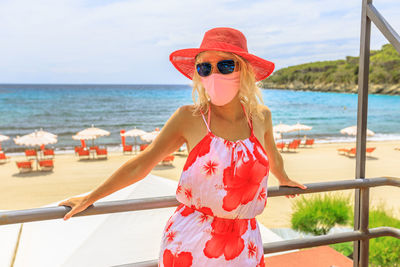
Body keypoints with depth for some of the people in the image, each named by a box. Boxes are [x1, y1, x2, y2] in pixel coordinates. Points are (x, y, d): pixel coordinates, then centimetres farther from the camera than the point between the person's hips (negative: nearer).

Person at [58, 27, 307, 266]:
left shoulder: (261, 117, -2)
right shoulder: (189, 118, -10)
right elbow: (141, 164, -2)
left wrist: (284, 179, 38)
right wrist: (90, 198, 5)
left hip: (245, 247, 3)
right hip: (189, 245, -2)